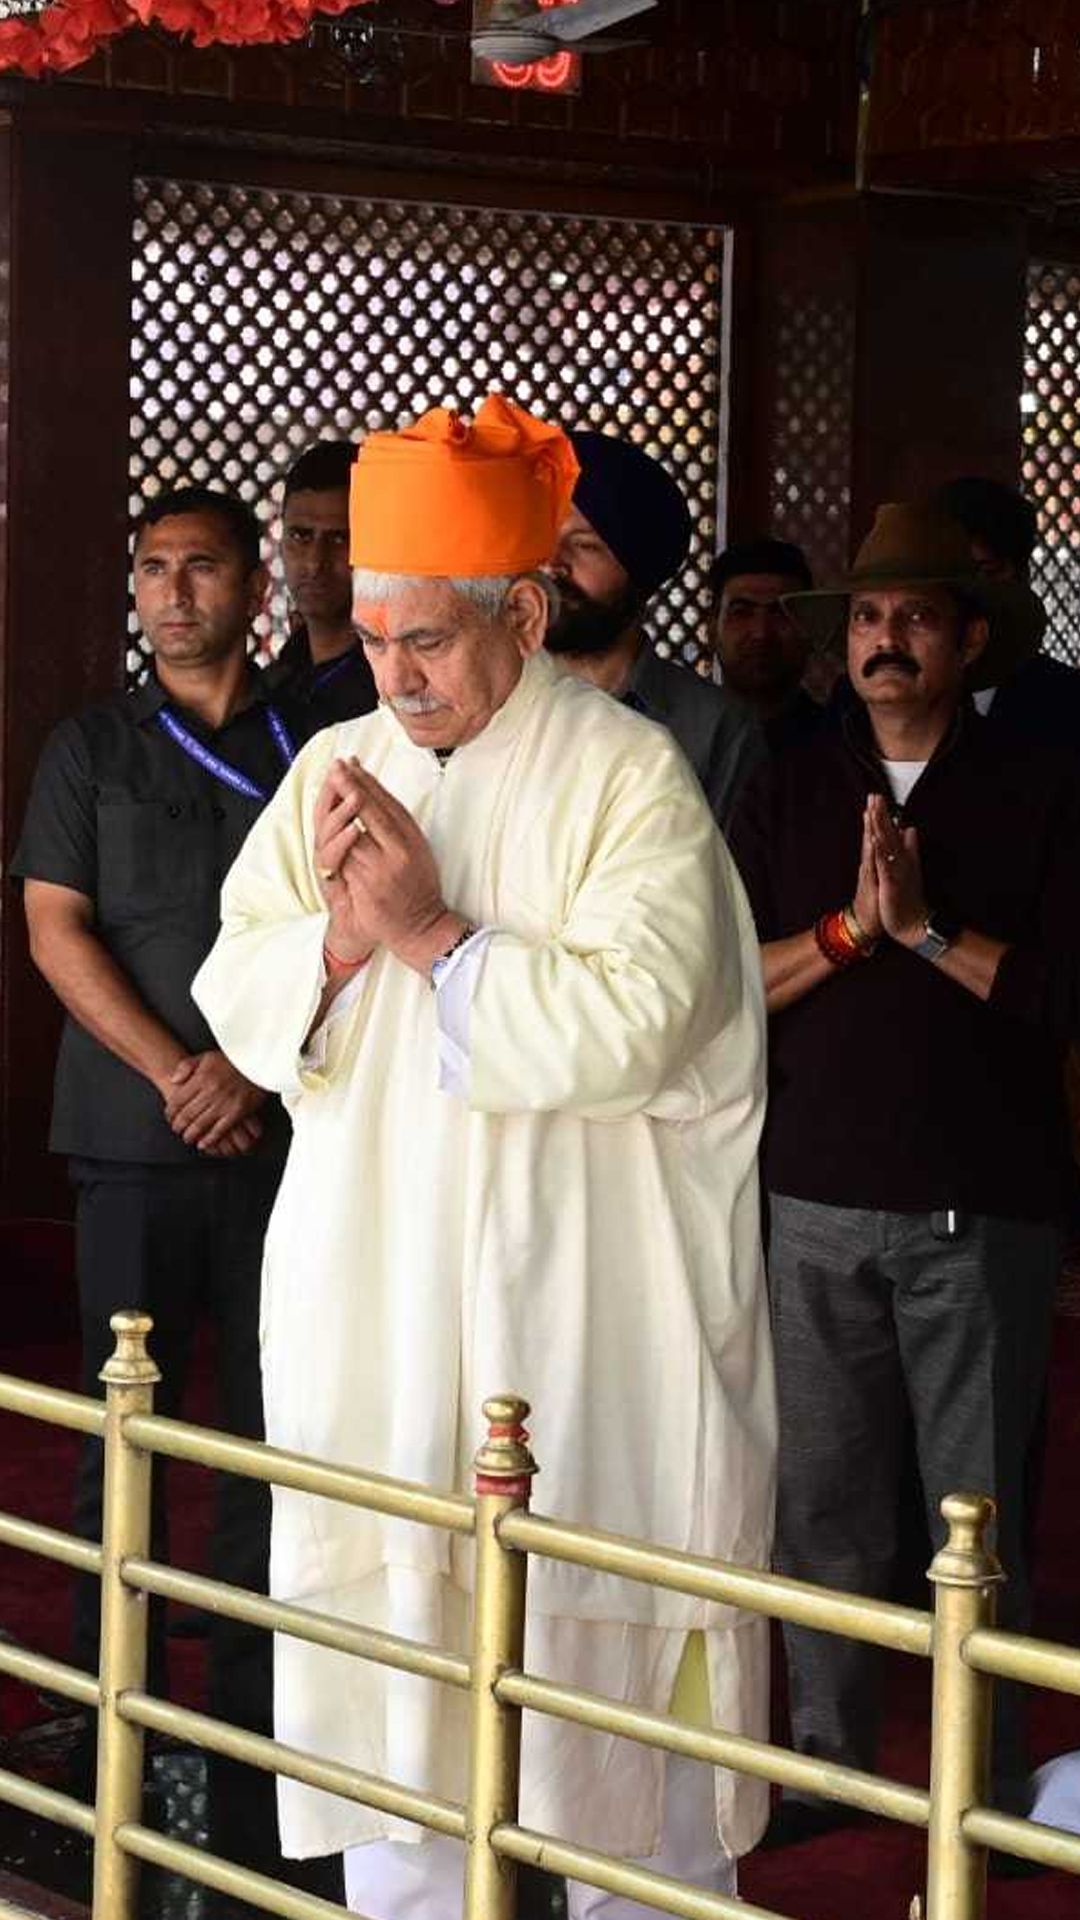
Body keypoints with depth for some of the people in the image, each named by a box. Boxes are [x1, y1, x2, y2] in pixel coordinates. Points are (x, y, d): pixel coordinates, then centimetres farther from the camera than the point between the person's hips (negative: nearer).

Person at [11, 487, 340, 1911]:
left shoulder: (313, 749, 9)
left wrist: (254, 1067, -9)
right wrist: (175, 1072, -9)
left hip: (285, 1137, 1)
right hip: (138, 1141, 0)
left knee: (274, 1426, 0)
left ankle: (254, 1716, 7)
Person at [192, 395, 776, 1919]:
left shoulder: (631, 777, -8)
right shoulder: (335, 769, 10)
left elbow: (632, 1021, -18)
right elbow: (234, 998, 8)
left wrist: (433, 936, -16)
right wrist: (338, 942, -12)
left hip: (573, 1319, -5)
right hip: (372, 1312, 5)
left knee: (600, 1655, 0)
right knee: (385, 1642, 9)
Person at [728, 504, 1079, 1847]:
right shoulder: (789, 794, 9)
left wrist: (927, 928, -14)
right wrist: (849, 928, -12)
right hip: (820, 1203, 3)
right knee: (819, 1507, 8)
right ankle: (828, 1759, 19)